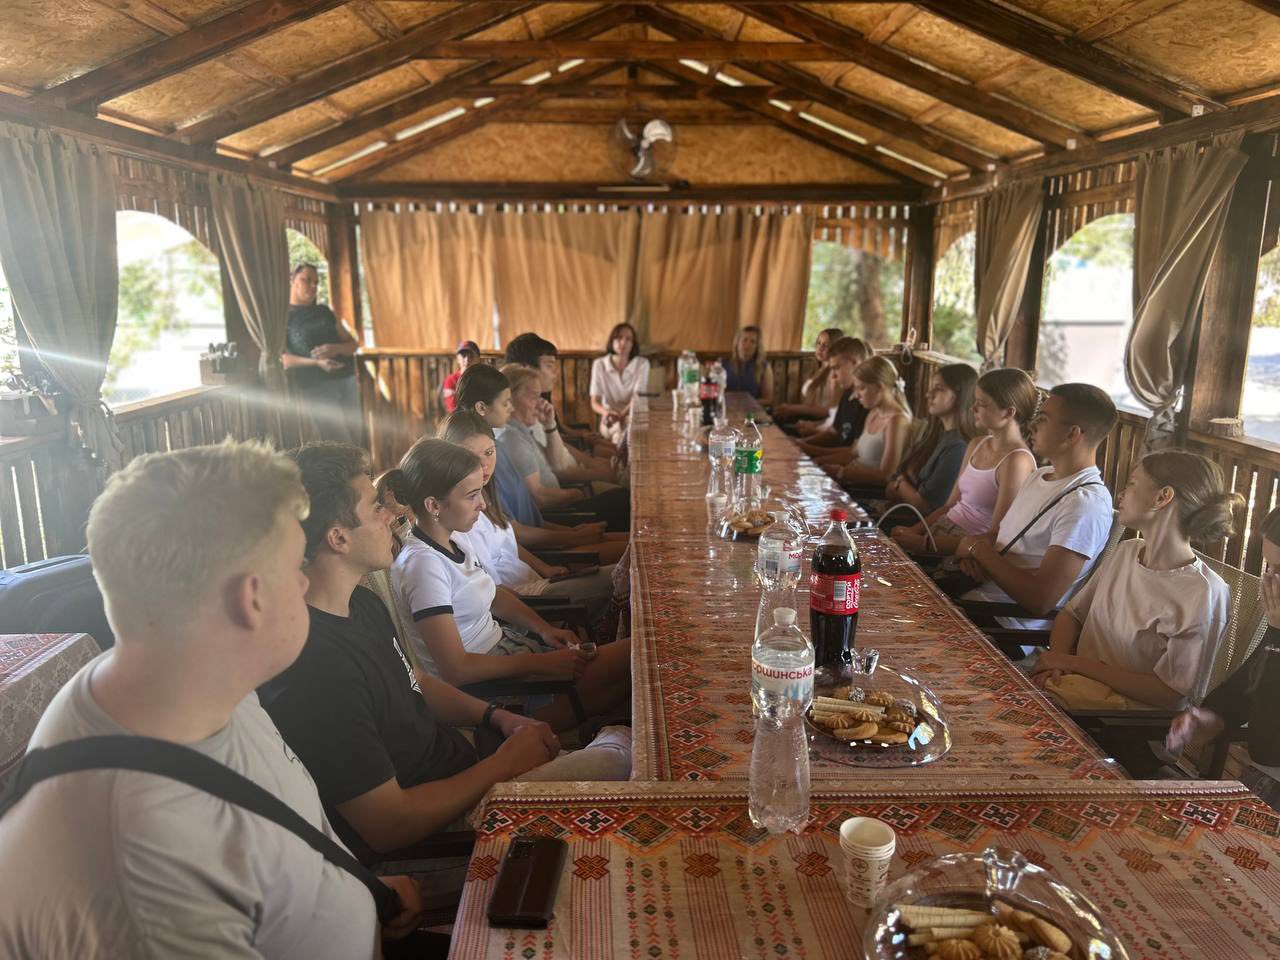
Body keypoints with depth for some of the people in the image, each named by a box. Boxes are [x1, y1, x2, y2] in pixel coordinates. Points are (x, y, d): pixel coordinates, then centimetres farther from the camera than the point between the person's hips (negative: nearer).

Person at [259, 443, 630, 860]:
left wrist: (497, 716, 2)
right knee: (618, 759, -8)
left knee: (621, 737, 8)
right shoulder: (316, 666, -31)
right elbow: (388, 826, -26)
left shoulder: (363, 603, 1)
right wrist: (504, 764, -16)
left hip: (461, 771, 9)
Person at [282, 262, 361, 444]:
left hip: (347, 381, 5)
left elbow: (353, 344, 15)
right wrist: (317, 363, -23)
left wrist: (336, 349, -9)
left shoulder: (324, 311, 17)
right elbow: (282, 358, -8)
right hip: (315, 387, -5)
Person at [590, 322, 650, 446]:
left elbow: (637, 398, -12)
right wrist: (606, 412, -28)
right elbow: (595, 402, -3)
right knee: (621, 428, -35)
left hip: (634, 417, 1)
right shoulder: (599, 364, -2)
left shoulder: (642, 364, -3)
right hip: (610, 421, 0)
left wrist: (623, 414, -34)